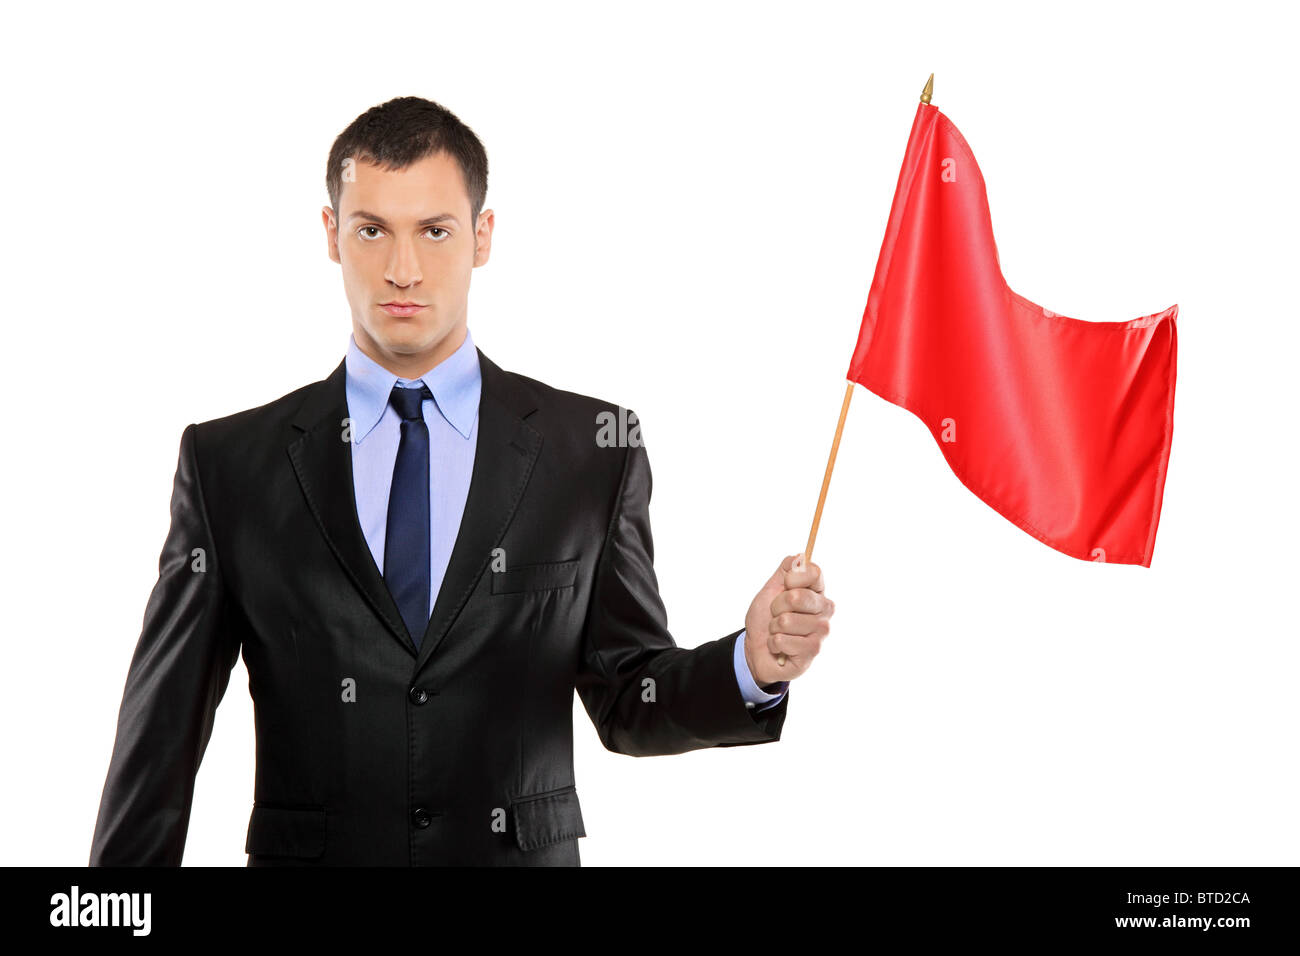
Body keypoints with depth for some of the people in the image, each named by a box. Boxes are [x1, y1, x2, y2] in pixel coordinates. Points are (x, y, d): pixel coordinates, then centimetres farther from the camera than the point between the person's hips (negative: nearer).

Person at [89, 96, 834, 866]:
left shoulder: (595, 448, 0)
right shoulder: (229, 463, -1)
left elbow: (627, 699, 3)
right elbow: (159, 741, 0)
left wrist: (754, 665, -14)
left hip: (525, 848, 0)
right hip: (306, 853, 0)